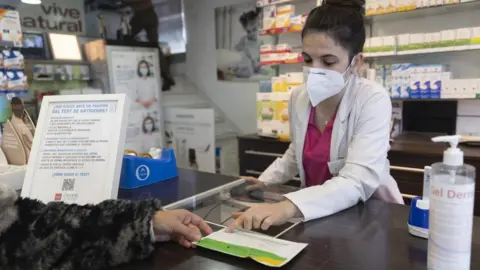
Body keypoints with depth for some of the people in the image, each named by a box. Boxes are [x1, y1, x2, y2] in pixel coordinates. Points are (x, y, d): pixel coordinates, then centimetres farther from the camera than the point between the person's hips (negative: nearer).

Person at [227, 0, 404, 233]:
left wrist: (289, 207, -45)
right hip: (318, 215, 5)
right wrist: (264, 181, 2)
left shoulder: (373, 100, -19)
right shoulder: (299, 98, -3)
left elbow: (357, 183, -31)